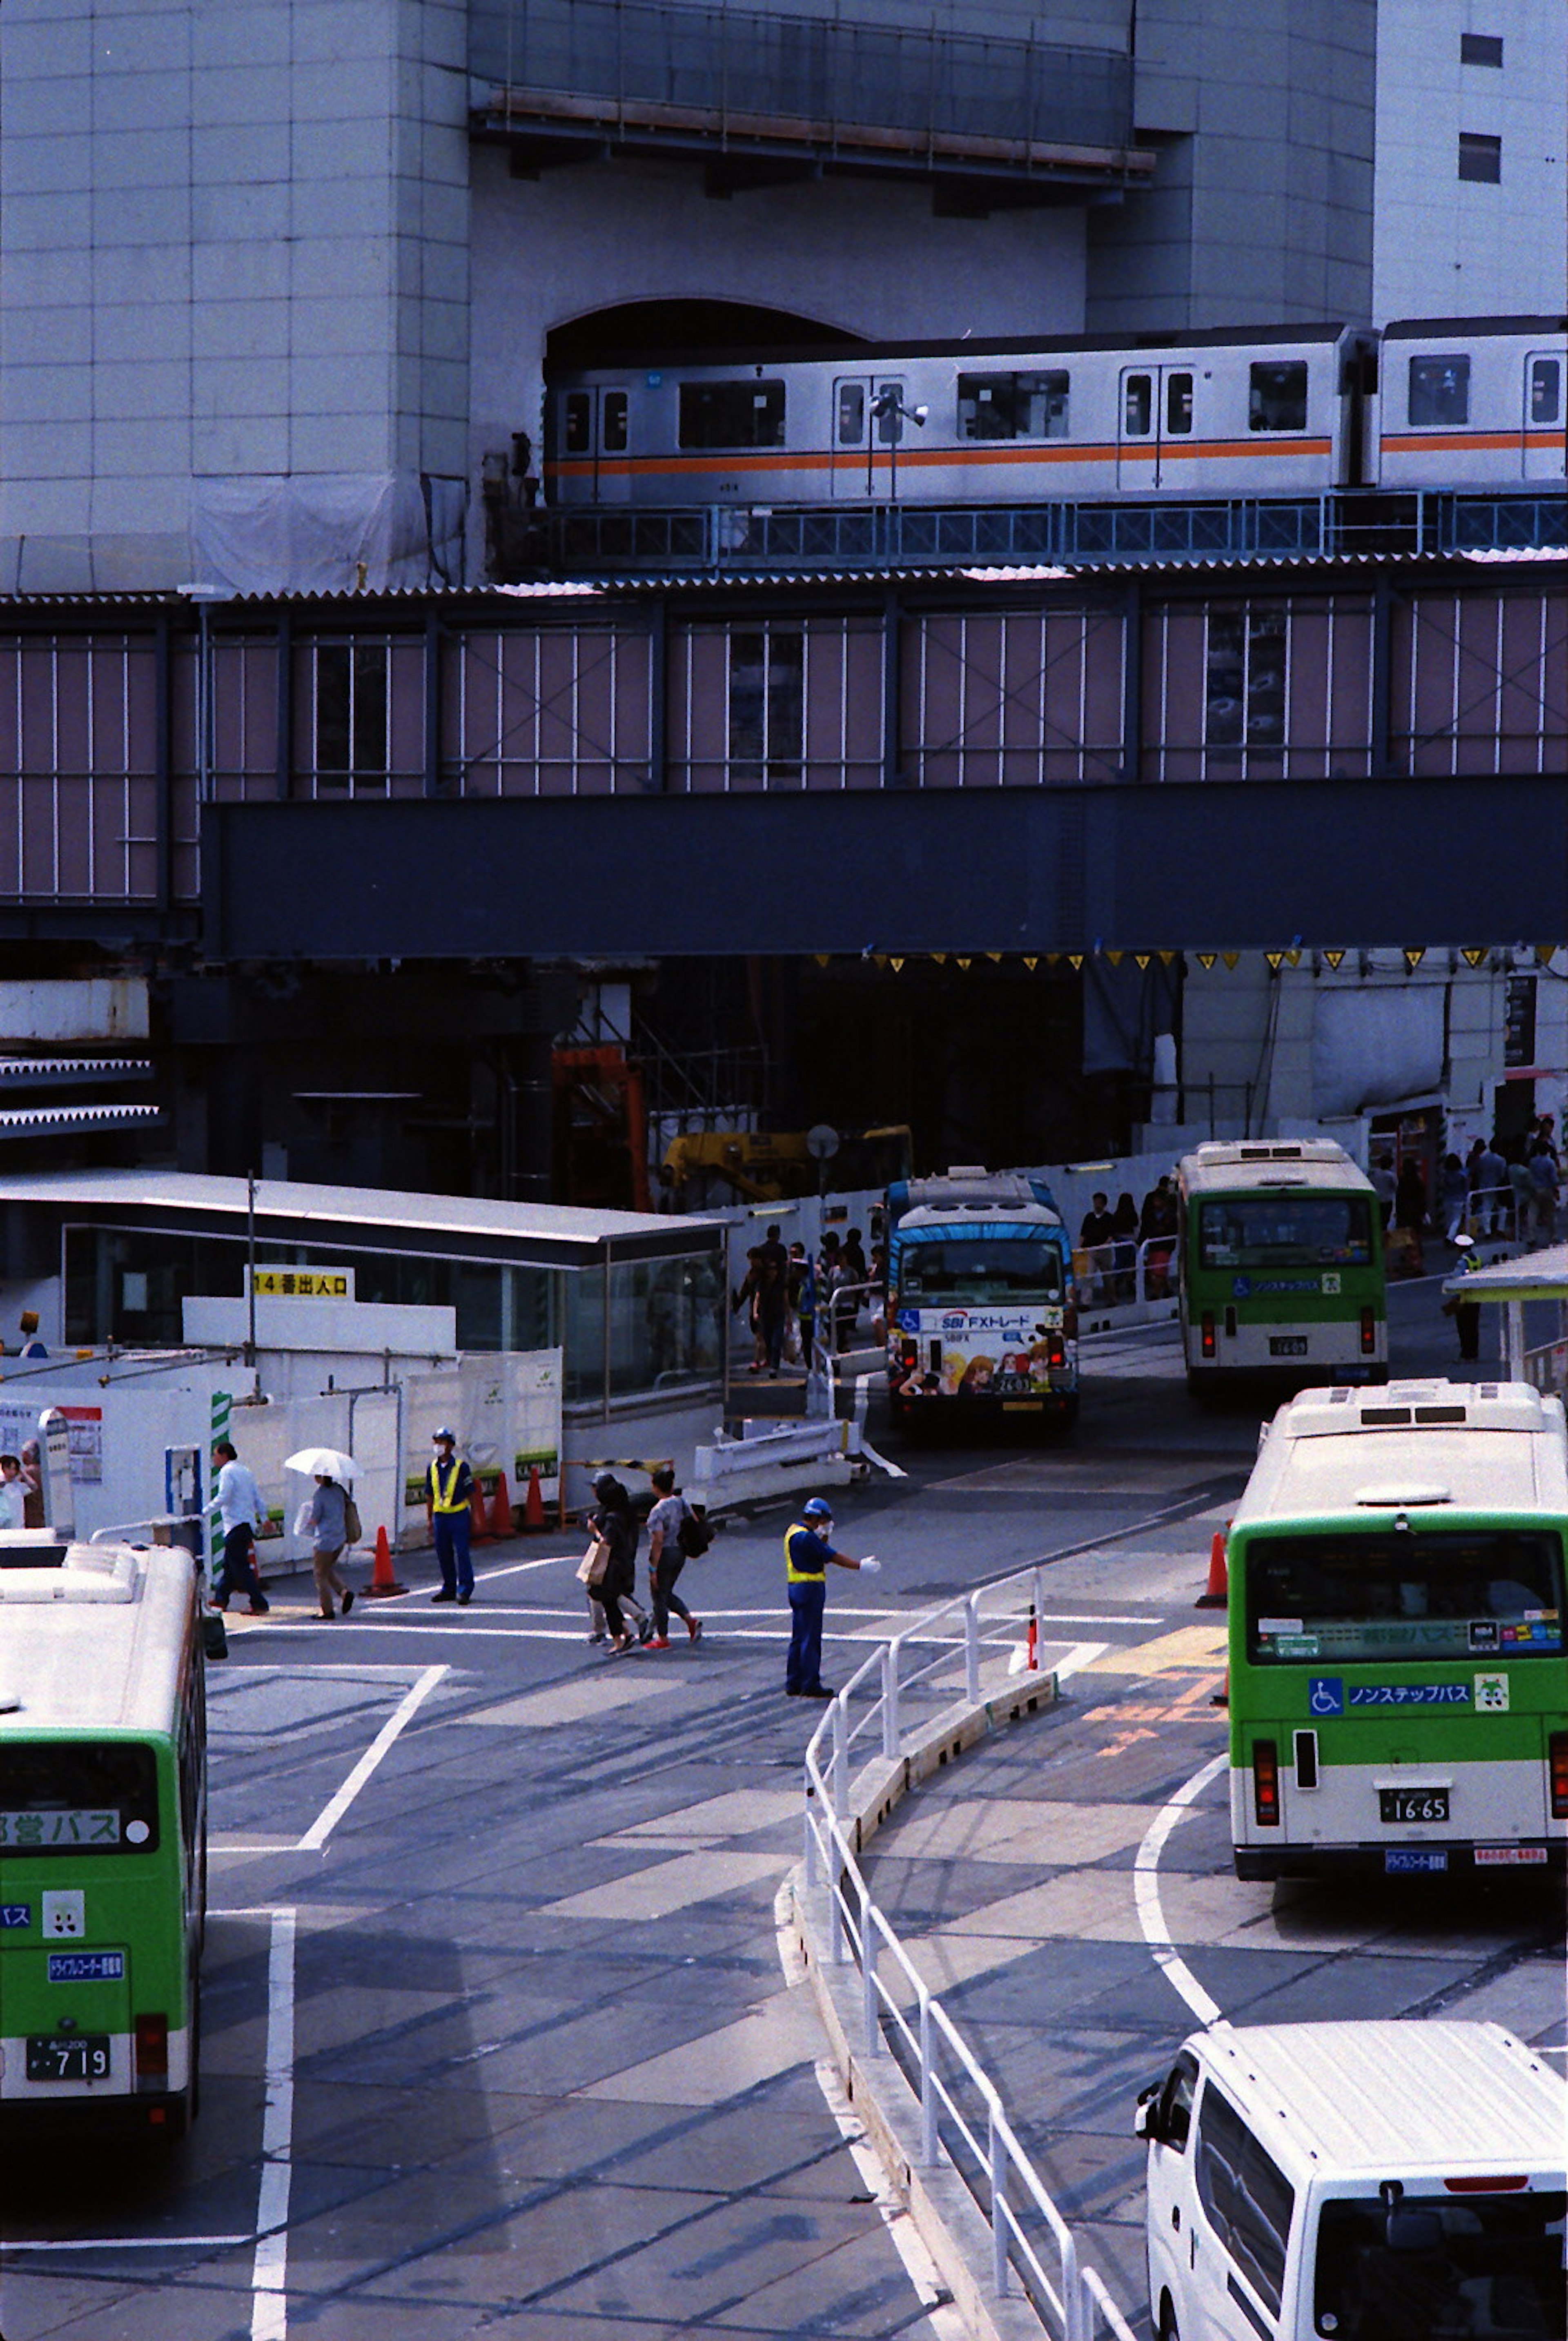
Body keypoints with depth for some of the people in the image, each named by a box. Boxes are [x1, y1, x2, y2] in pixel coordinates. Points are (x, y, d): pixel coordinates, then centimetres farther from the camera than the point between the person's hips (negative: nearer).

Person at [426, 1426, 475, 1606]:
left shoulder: (461, 1467, -6)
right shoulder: (433, 1468, 8)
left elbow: (470, 1493, -2)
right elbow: (431, 1495, 15)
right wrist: (431, 1518, 15)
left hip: (458, 1515, -5)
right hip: (440, 1515, 5)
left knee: (461, 1552, -6)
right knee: (443, 1553, 8)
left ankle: (465, 1590, 0)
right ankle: (449, 1589, 18)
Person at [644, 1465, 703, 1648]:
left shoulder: (658, 1511, -20)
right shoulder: (682, 1502, 2)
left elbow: (658, 1541, -22)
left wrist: (653, 1569, -18)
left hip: (664, 1555, -8)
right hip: (680, 1553, 8)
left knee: (659, 1597, 6)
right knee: (668, 1593, 23)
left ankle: (662, 1638, 13)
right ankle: (691, 1621, 7)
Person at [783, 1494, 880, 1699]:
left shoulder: (793, 1532, 13)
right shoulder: (806, 1537, -18)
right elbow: (833, 1557, -16)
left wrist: (824, 1537, 8)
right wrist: (861, 1565, -10)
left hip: (797, 1588, 10)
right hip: (810, 1589, -10)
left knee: (798, 1639, 14)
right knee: (810, 1638, -5)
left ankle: (793, 1684, 18)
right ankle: (810, 1685, -2)